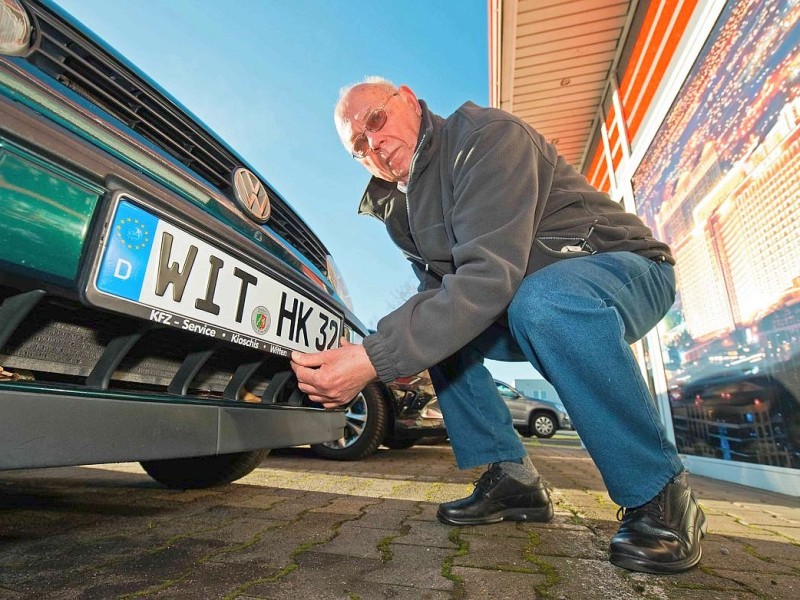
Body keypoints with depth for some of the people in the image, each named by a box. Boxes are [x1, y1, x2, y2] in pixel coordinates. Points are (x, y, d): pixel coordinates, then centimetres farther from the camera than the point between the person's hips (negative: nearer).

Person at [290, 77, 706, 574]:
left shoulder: (487, 135, -21)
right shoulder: (398, 207, 5)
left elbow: (488, 275, -34)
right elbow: (440, 288, 5)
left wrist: (376, 359, -39)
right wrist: (396, 349, -15)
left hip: (628, 268, -7)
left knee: (542, 302, -37)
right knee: (435, 326, -4)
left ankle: (660, 497, -15)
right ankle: (511, 478, 3)